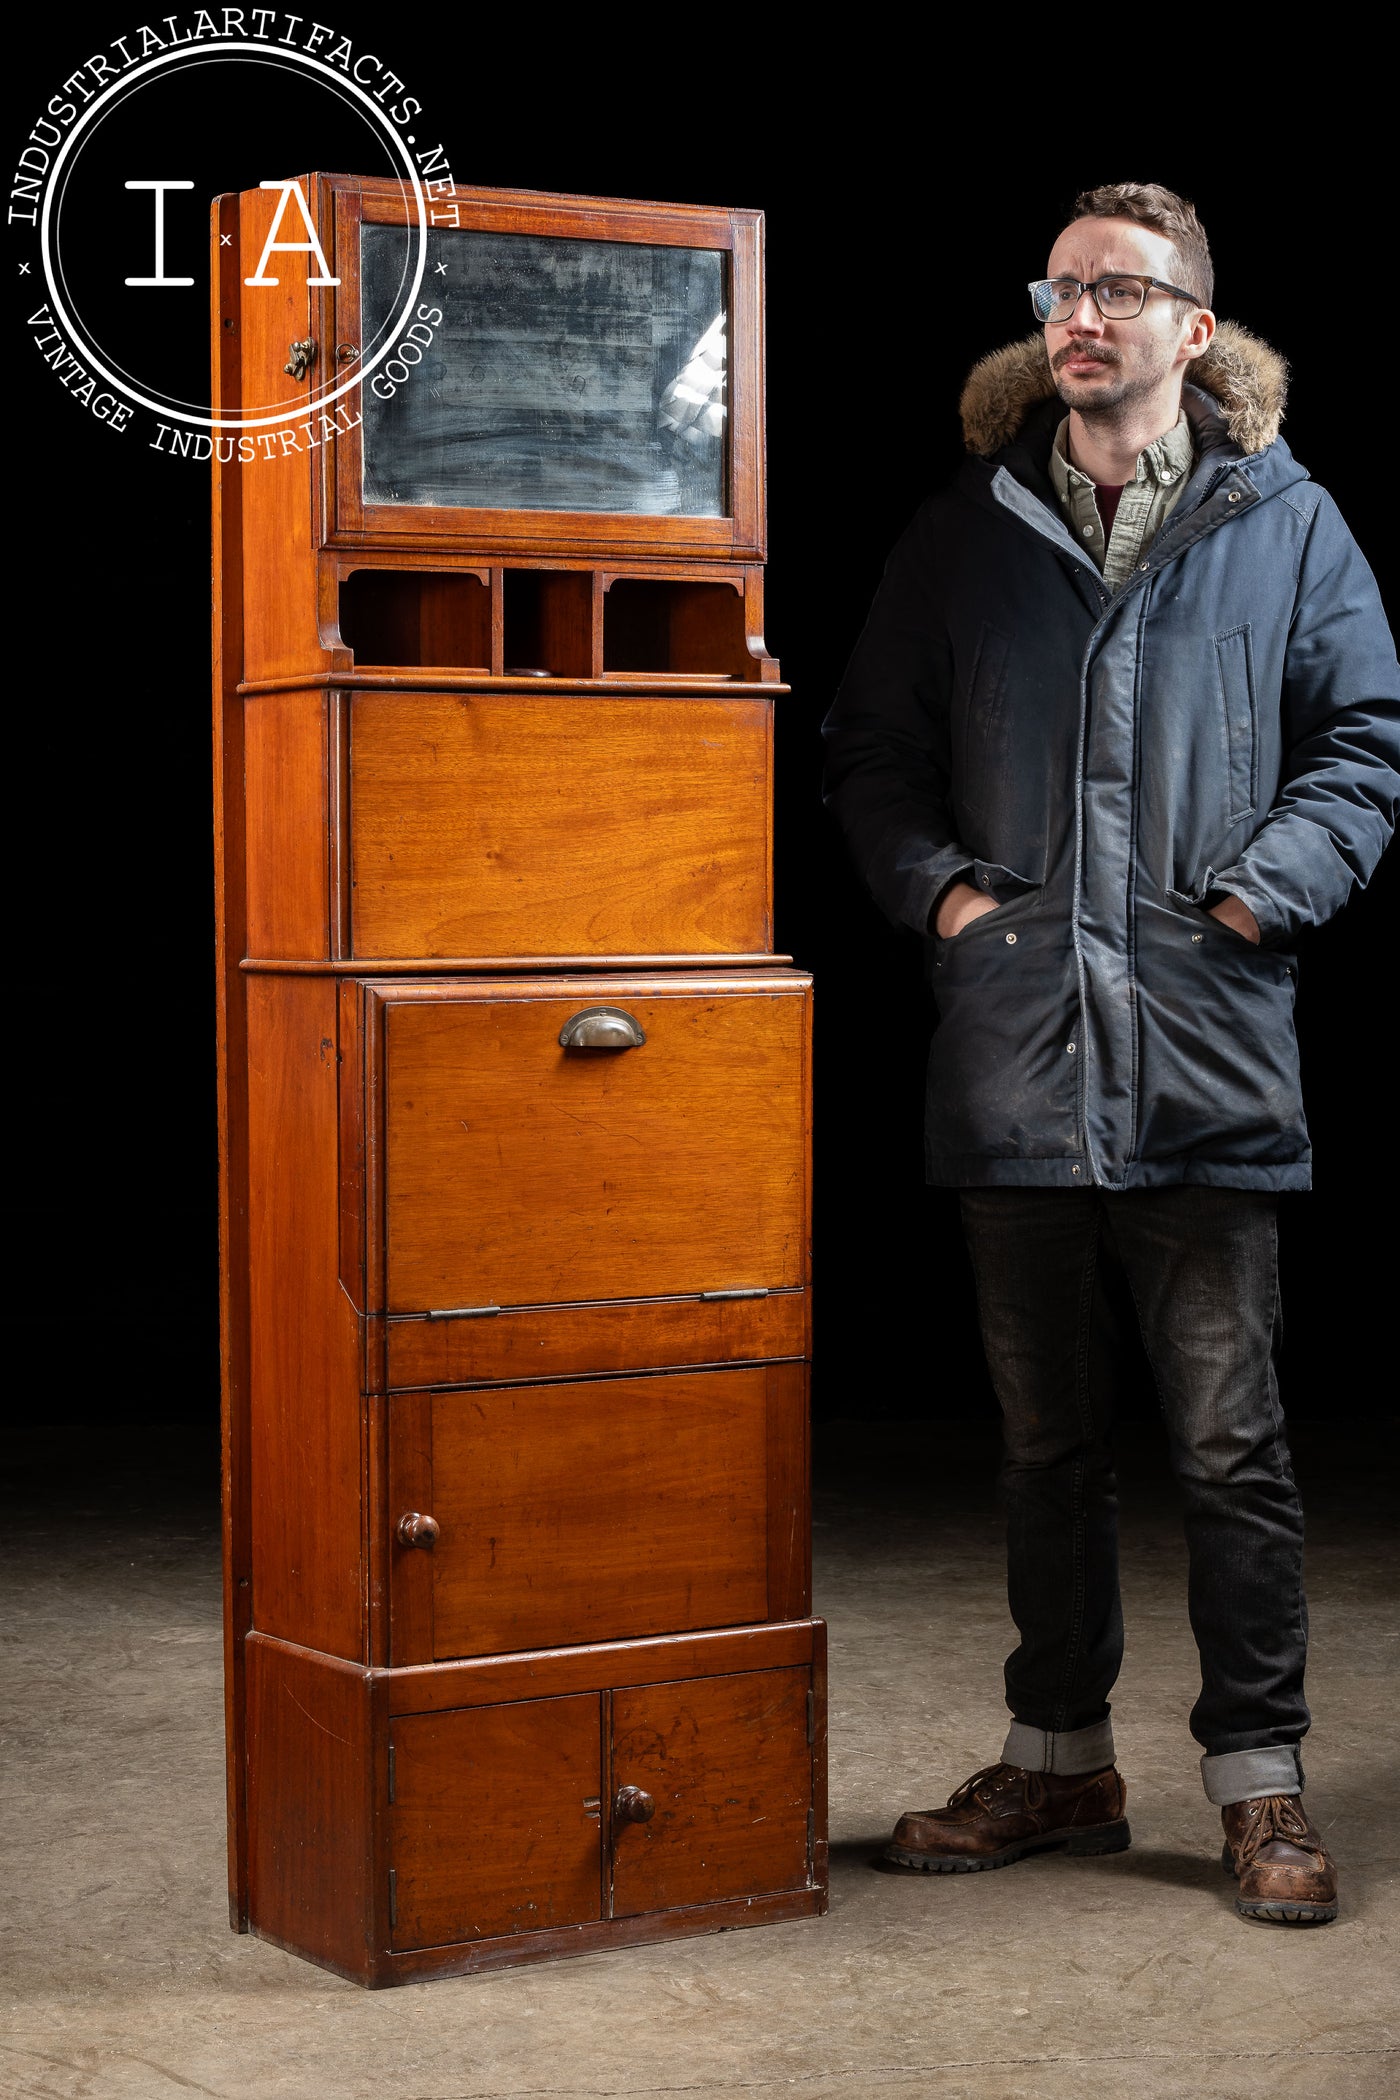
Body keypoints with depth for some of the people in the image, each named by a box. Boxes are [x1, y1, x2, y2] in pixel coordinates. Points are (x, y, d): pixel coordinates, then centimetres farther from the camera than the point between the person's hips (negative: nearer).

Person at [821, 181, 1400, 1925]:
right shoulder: (966, 532, 10)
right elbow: (870, 748, 15)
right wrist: (937, 886, 0)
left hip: (1205, 1049, -2)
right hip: (1012, 1044, 3)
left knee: (1229, 1437, 1)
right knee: (1043, 1433, 12)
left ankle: (1260, 1780, 13)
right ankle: (1058, 1757, 25)